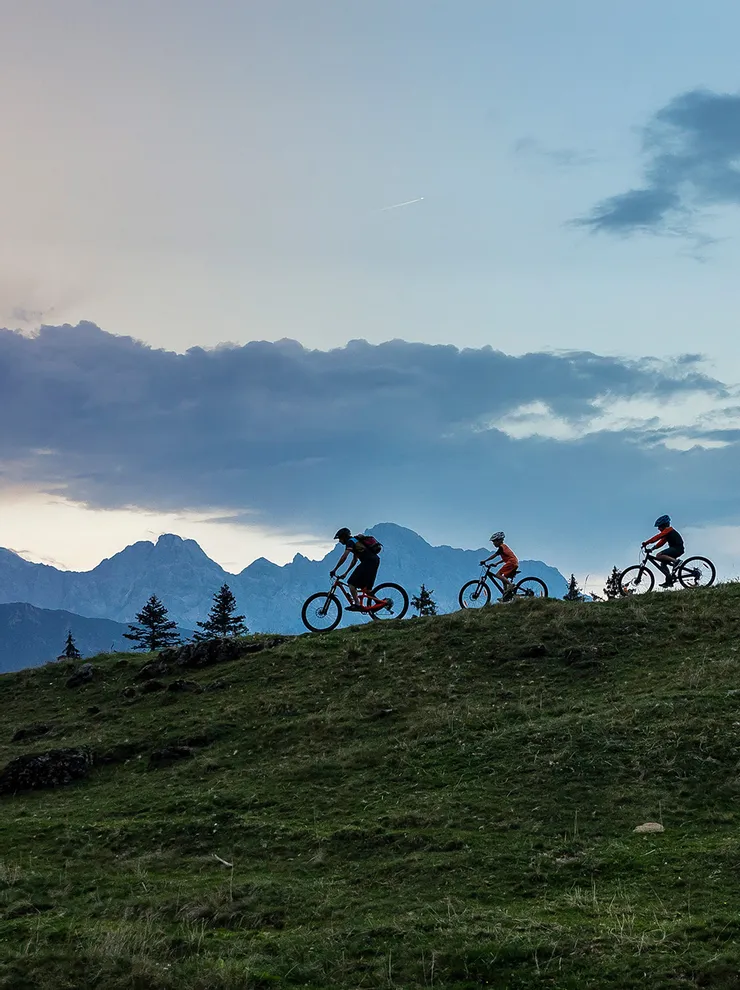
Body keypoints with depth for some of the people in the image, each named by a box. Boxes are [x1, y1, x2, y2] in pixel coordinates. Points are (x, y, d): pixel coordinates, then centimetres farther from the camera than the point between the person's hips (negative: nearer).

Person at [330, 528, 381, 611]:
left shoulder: (350, 542, -2)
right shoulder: (355, 541, 28)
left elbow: (344, 557, -16)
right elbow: (355, 560, 32)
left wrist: (335, 570, -14)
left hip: (369, 561, -10)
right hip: (375, 561, 10)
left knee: (352, 583, -8)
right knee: (366, 587, 17)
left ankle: (357, 604, -12)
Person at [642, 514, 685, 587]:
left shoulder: (668, 530, -8)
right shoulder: (667, 532, 22)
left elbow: (657, 537, -20)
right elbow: (661, 542, 19)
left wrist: (646, 543, -24)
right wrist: (653, 548, 7)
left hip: (677, 549, -10)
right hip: (676, 549, 10)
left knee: (659, 556, -22)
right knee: (663, 564, 10)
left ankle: (676, 561, -23)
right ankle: (669, 581, 7)